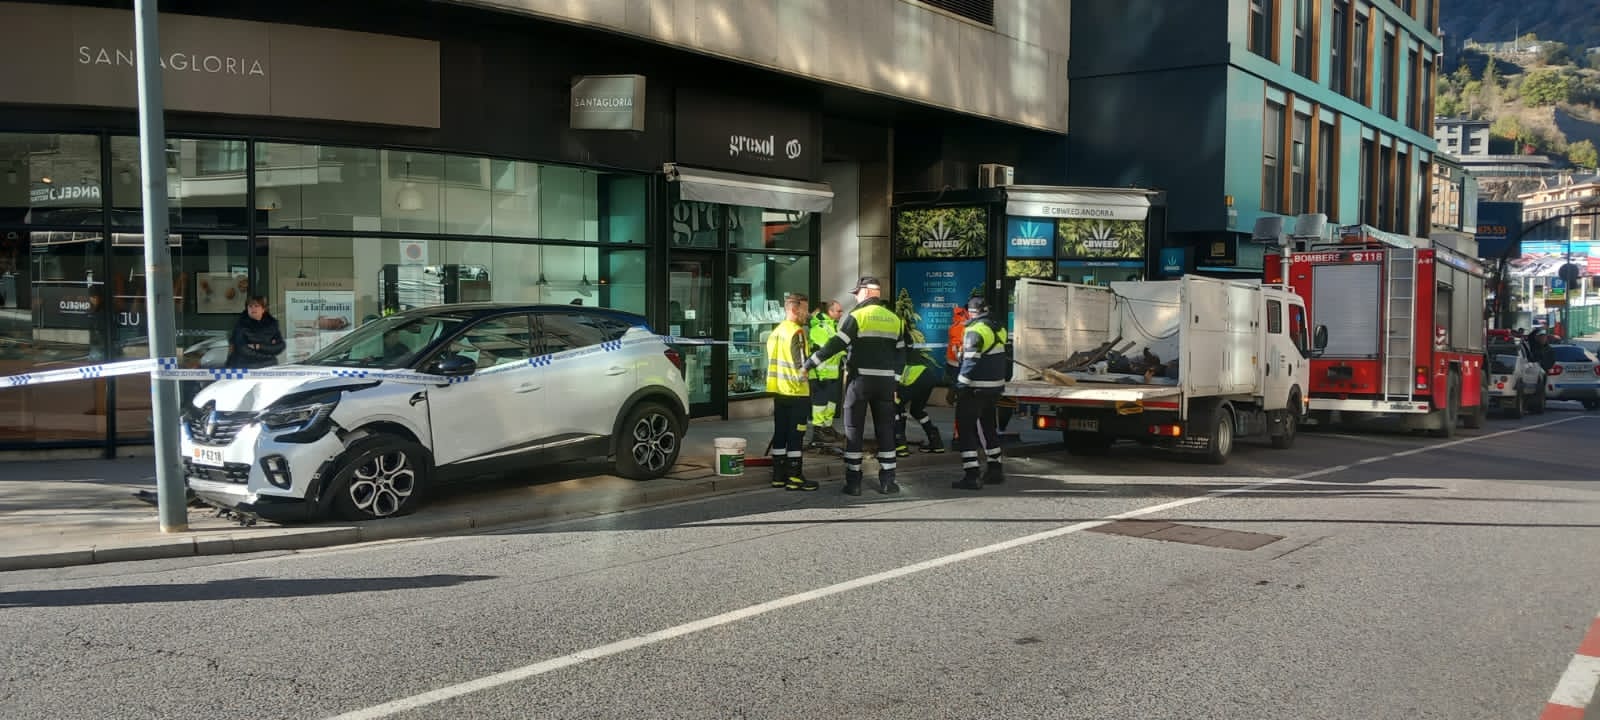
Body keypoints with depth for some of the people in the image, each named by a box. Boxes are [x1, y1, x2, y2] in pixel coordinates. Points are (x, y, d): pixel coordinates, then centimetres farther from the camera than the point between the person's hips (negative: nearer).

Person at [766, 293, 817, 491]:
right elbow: (802, 364, -19)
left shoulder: (775, 332, 13)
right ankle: (794, 478, 0)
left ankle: (778, 475, 15)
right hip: (796, 392, -8)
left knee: (780, 434, 11)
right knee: (796, 436, -3)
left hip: (778, 391, 8)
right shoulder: (796, 332, -14)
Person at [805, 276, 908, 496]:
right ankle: (887, 480, 11)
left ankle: (853, 482, 4)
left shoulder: (856, 316, -5)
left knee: (854, 430, 4)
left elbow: (836, 345, -13)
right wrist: (895, 381, 17)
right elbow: (901, 354, 12)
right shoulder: (895, 319, 11)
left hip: (860, 379, -4)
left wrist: (809, 363, -10)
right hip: (885, 381, 4)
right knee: (885, 430, 10)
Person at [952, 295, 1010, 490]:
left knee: (966, 429, -4)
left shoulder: (975, 331, -16)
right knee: (988, 426, 20)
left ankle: (971, 475, -9)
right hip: (995, 386, 9)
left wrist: (959, 387, -18)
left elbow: (970, 362, -21)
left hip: (975, 388, -9)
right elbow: (1006, 359, 18)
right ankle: (995, 470, 26)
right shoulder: (998, 328, 11)